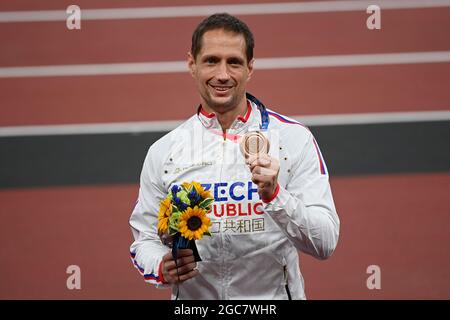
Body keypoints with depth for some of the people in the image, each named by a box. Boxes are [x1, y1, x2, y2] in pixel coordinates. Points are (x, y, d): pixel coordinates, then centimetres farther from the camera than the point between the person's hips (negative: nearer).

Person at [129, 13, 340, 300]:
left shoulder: (294, 138, -5)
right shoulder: (163, 151, 2)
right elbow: (145, 239, 5)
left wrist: (274, 195, -24)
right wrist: (163, 269, -14)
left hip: (273, 297, -2)